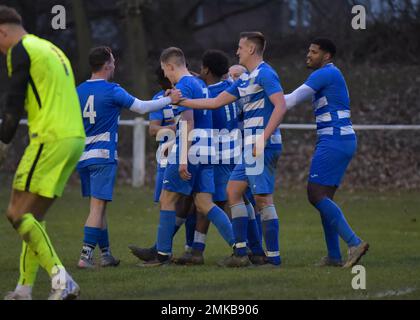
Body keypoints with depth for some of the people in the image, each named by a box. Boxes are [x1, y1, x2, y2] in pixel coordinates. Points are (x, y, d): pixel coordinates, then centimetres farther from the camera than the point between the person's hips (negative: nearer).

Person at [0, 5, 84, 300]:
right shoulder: (52, 49, 24)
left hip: (50, 139, -9)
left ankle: (62, 280, -19)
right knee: (33, 215, 14)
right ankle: (24, 290, 12)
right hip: (75, 138, 9)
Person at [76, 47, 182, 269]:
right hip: (103, 156, -7)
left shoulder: (78, 92, 9)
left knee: (98, 206, 13)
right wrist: (169, 100, 9)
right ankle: (85, 256, -16)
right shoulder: (112, 91, -8)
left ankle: (105, 254, 17)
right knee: (98, 206, -8)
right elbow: (142, 107, -1)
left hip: (83, 158, 7)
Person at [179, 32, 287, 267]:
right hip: (252, 147, 10)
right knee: (233, 191, 10)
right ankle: (241, 253, 10)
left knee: (263, 198, -10)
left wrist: (263, 139, -23)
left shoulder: (265, 74, -10)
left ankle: (273, 256, -9)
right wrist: (181, 101, 23)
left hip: (263, 146, -10)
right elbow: (216, 102, 24)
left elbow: (281, 106, -20)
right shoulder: (245, 80, 20)